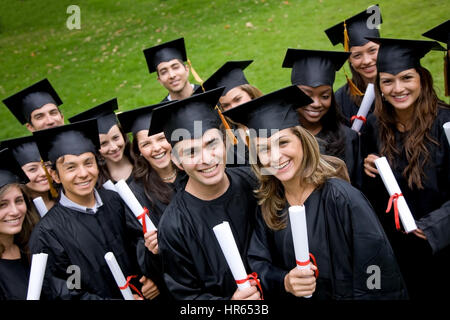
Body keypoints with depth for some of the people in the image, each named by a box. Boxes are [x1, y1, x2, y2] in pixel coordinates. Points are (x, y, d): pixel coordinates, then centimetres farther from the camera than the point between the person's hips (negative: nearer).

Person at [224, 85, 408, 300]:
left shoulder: (341, 199, -15)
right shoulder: (266, 202, 0)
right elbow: (256, 262, 0)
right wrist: (284, 282, -17)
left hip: (344, 295, -4)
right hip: (289, 296, 4)